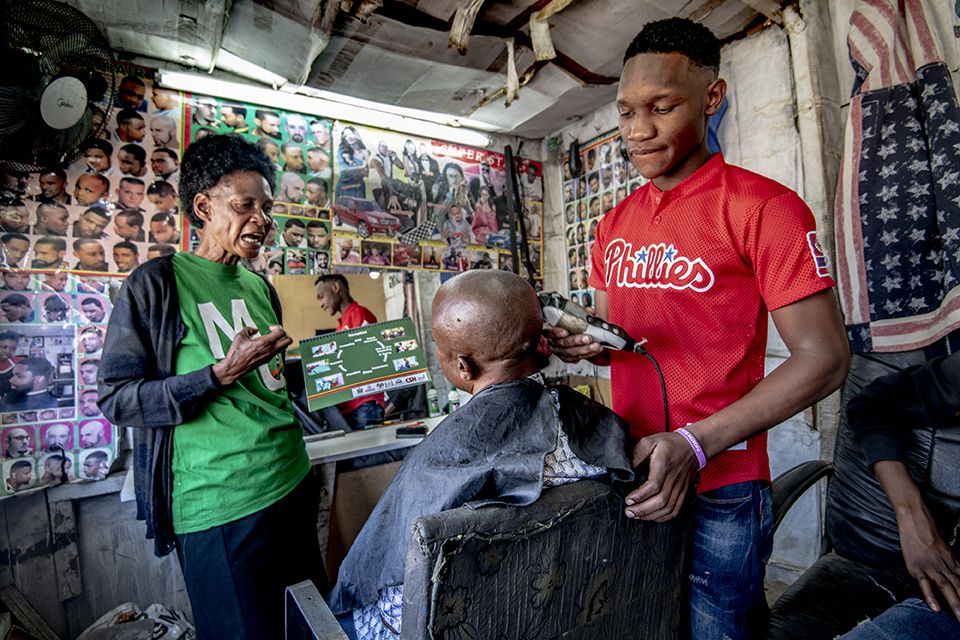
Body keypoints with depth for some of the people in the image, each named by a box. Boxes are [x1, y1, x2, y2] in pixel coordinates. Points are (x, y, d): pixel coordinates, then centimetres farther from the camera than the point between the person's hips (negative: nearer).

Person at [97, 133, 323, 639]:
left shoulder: (260, 288, 11)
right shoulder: (156, 284, -8)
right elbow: (114, 398, -11)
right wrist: (221, 373, -21)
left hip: (291, 482, 6)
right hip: (219, 507, -6)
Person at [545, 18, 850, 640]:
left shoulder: (763, 207, -11)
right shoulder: (613, 226, 7)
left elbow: (824, 358, -13)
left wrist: (695, 444, -21)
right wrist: (585, 345, -9)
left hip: (720, 492, -6)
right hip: (630, 475, 7)